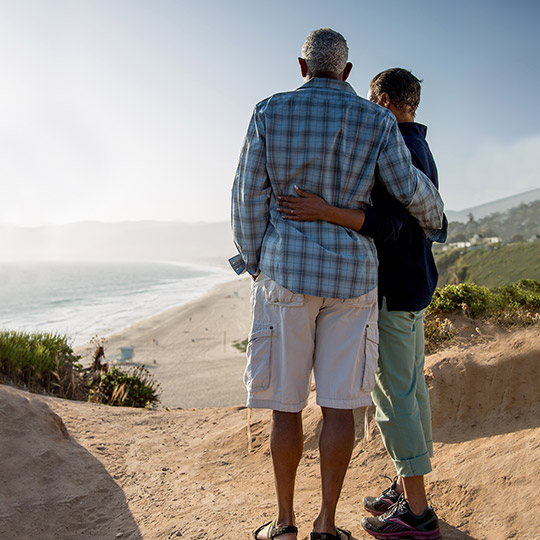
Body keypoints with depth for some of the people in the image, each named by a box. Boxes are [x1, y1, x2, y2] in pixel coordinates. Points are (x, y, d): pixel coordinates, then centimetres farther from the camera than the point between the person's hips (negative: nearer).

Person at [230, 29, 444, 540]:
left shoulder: (270, 111, 0)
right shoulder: (375, 119, 2)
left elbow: (250, 197, -3)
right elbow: (410, 189, 1)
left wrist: (254, 266, 8)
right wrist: (432, 217, 25)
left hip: (287, 270, -1)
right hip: (350, 276, 1)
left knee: (285, 403, 8)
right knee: (339, 402, 7)